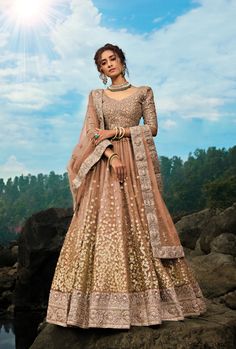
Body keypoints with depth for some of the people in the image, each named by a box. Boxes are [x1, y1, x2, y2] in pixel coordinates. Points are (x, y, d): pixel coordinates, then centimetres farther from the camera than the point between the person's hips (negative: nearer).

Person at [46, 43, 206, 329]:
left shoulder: (143, 92, 12)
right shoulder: (96, 96, 14)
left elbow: (152, 127, 3)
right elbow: (92, 132, 2)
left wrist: (117, 131, -7)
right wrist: (112, 156, -14)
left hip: (136, 164, -1)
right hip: (105, 165, 1)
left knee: (141, 226, -6)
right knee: (103, 226, -7)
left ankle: (148, 298, 2)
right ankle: (105, 304, -2)